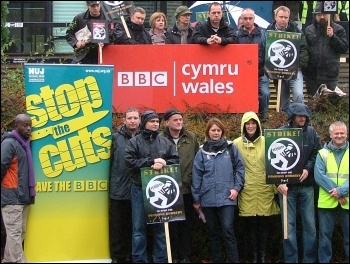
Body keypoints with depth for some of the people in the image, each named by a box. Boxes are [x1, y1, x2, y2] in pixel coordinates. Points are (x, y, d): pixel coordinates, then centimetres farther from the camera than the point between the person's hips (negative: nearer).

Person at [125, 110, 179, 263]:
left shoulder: (165, 142, 10)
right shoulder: (134, 141, 1)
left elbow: (175, 160, 5)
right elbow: (129, 161, -10)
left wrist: (163, 164, -15)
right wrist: (152, 161, -15)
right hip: (140, 189, -2)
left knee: (161, 226, 8)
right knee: (139, 227, 2)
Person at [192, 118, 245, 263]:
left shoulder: (231, 148, 2)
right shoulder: (202, 151, 4)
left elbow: (240, 168, 6)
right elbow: (196, 176, 5)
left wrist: (237, 187, -5)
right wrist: (196, 199, 5)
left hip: (227, 197, -2)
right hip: (208, 199, 2)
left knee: (227, 230, -10)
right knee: (212, 232, 11)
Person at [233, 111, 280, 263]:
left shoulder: (266, 142, 5)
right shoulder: (237, 143, 3)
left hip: (264, 189, 1)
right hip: (247, 190, -1)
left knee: (265, 223, 3)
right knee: (249, 224, 2)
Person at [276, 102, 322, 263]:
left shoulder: (311, 132, 4)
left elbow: (317, 153, 8)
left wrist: (308, 169, -8)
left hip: (306, 185, 2)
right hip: (287, 185, -2)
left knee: (310, 224, 6)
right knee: (289, 225, 2)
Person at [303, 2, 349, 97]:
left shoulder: (338, 29, 3)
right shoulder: (309, 30, 7)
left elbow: (344, 48, -2)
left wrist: (333, 36, -15)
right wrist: (303, 70, 0)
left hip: (330, 75, -2)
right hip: (312, 74, 2)